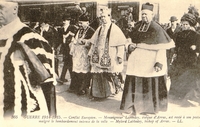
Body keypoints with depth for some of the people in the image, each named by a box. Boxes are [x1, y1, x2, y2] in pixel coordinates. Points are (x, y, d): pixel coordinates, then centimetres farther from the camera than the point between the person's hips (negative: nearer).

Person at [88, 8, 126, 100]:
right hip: (99, 57, 5)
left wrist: (120, 56, -15)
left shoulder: (115, 29, -4)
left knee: (109, 76, -3)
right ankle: (97, 93, 15)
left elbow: (120, 44, -9)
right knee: (97, 75, 4)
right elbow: (94, 43, 18)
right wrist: (91, 54, 14)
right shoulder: (99, 29, 14)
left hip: (110, 59, -5)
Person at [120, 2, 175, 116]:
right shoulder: (137, 26, 8)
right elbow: (131, 40, 18)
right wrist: (129, 46, -4)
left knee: (150, 84, 5)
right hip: (136, 61, 5)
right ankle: (132, 107, 15)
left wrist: (159, 62, -22)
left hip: (149, 63, -5)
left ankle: (149, 108, 20)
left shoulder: (157, 29, -9)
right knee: (133, 83, 5)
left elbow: (162, 48, -13)